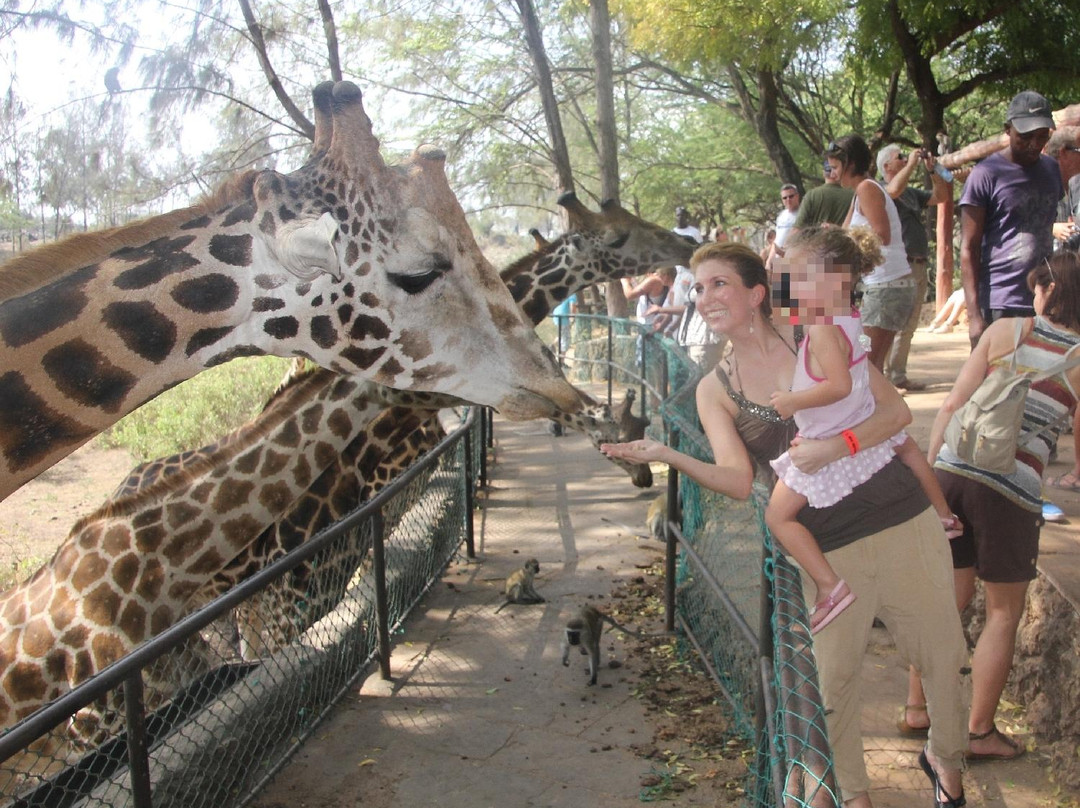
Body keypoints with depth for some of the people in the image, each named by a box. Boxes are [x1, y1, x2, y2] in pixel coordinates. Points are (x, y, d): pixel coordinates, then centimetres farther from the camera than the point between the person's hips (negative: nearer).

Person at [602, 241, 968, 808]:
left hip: (903, 523, 0)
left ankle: (945, 756, 41)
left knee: (943, 655, 11)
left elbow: (896, 411, -6)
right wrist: (667, 456, -26)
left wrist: (834, 447, -24)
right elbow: (740, 481, -11)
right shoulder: (716, 390, 1)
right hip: (830, 551, 0)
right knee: (833, 676, 4)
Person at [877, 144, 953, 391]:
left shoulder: (913, 193, 21)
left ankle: (898, 375, 16)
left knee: (908, 327, 10)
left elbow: (942, 196, 22)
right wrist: (912, 162, -14)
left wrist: (931, 170, 11)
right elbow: (894, 190, -25)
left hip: (919, 267, 8)